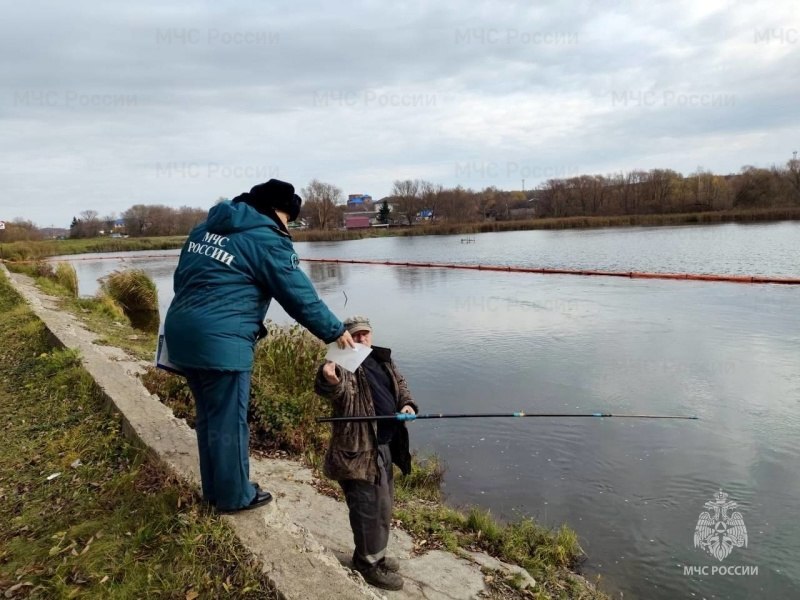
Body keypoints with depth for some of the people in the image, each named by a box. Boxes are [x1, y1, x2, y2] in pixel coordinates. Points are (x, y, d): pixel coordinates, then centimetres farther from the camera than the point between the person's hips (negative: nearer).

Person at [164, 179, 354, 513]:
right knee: (229, 421, 6)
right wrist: (335, 331, 3)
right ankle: (234, 496, 21)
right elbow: (300, 295, -7)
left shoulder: (206, 228, 17)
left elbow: (182, 278, 20)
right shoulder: (267, 240, -8)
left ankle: (214, 489, 34)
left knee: (208, 417, 20)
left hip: (181, 332, 9)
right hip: (219, 341, -9)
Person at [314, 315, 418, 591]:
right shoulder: (345, 365, -17)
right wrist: (329, 379, -63)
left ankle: (375, 554, 40)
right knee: (368, 508, 0)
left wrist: (407, 403, -3)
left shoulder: (383, 359, 8)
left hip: (385, 445, 9)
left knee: (383, 504, 21)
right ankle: (370, 564, 20)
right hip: (359, 449, -8)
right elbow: (335, 388, -38)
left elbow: (399, 384, 19)